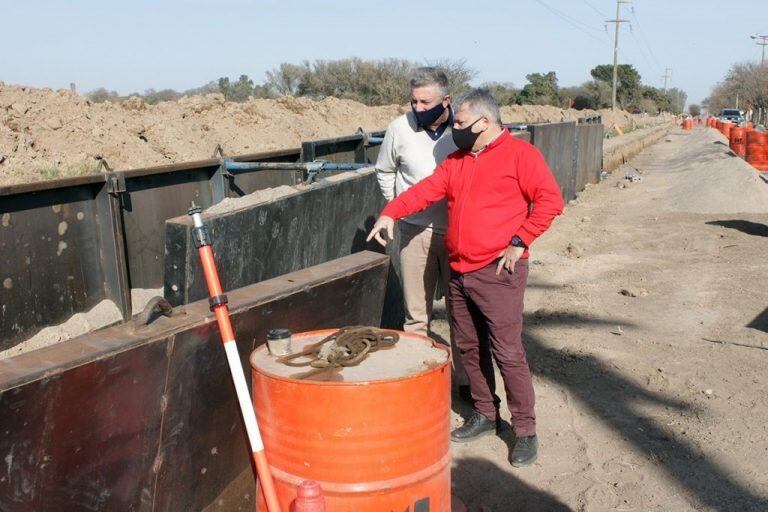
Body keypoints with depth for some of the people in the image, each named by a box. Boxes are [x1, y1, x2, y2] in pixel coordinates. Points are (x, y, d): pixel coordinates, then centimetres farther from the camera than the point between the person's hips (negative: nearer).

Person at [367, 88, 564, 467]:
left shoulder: (519, 154, -5)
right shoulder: (457, 160, 15)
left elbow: (550, 200, -11)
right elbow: (426, 190, 6)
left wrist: (519, 241, -14)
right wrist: (391, 213, -8)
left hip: (498, 273, -7)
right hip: (459, 272, 7)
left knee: (508, 353, -5)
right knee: (470, 348, 14)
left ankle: (525, 430, 8)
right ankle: (485, 414, 30)